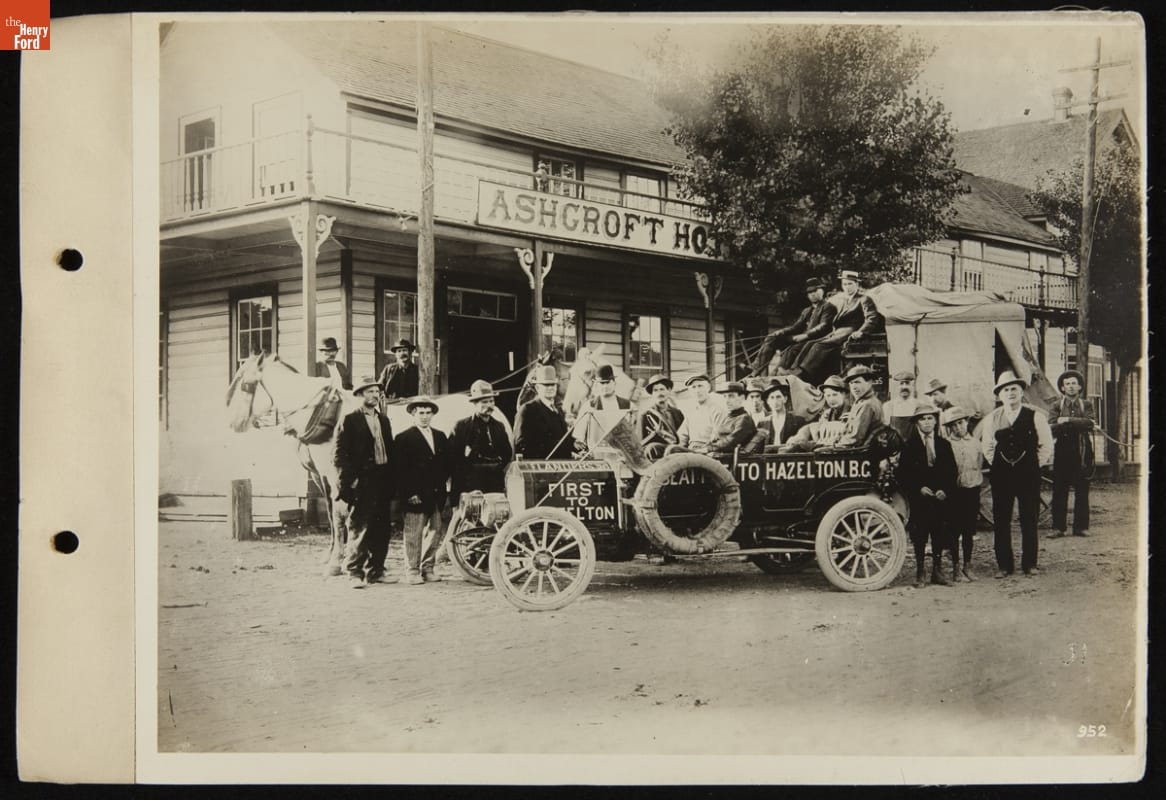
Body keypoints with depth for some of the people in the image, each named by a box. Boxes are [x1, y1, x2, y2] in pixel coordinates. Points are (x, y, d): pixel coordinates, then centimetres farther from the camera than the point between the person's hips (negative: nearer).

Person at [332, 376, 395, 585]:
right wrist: (348, 480, -13)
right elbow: (338, 454, -7)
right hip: (361, 483, -6)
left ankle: (375, 572, 15)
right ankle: (354, 572, 0)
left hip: (382, 482, 6)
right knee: (359, 529, -7)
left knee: (381, 530, 7)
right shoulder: (349, 420, -2)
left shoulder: (384, 420, 18)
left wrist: (391, 480, 9)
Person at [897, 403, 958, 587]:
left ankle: (937, 571, 16)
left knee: (939, 534, 5)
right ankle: (920, 572, 10)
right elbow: (902, 474, -3)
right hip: (918, 499, -2)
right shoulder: (909, 445, 0)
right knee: (919, 535, 0)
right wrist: (919, 488, -13)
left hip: (940, 497, 3)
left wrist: (945, 490, -7)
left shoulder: (944, 444, 9)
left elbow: (952, 472, 8)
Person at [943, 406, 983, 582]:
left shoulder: (975, 443, 7)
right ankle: (956, 568, 10)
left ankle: (967, 567, 20)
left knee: (969, 531, 10)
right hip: (954, 492, -3)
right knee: (954, 531, 2)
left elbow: (980, 467, 13)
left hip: (972, 490, 3)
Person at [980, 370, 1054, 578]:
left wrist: (1033, 465, 1)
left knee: (1029, 520, 2)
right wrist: (997, 464, 9)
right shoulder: (991, 419, 6)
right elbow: (986, 447, 16)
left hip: (1028, 473, -2)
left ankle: (1030, 563, 12)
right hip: (1001, 473, 2)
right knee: (1001, 521, 2)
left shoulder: (1035, 416, -1)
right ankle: (1004, 565, 9)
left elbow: (1046, 446, 3)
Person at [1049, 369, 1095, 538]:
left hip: (1081, 454, 0)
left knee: (1081, 491, 2)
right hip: (1062, 452, 0)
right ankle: (1059, 527, 2)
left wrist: (1068, 420, -15)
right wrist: (1078, 425, -17)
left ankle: (1081, 527, 9)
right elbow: (1051, 428, -6)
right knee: (1059, 492, -1)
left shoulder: (1086, 405, 10)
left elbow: (1089, 422, -9)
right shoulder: (1057, 407, 9)